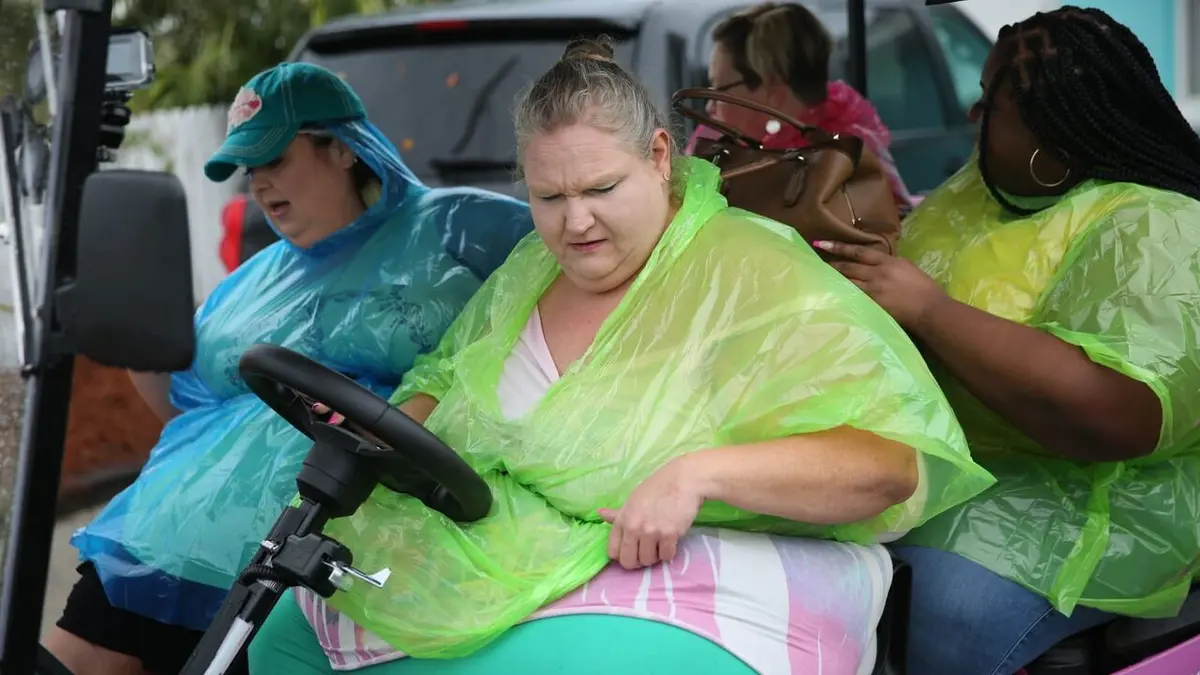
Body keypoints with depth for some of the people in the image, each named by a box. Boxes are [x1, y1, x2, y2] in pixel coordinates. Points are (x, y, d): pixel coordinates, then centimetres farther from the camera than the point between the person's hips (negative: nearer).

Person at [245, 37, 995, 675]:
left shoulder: (756, 276, -10)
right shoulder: (530, 270, 15)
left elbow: (894, 460, -19)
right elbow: (439, 382, 28)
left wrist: (699, 472, -32)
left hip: (691, 585, -7)